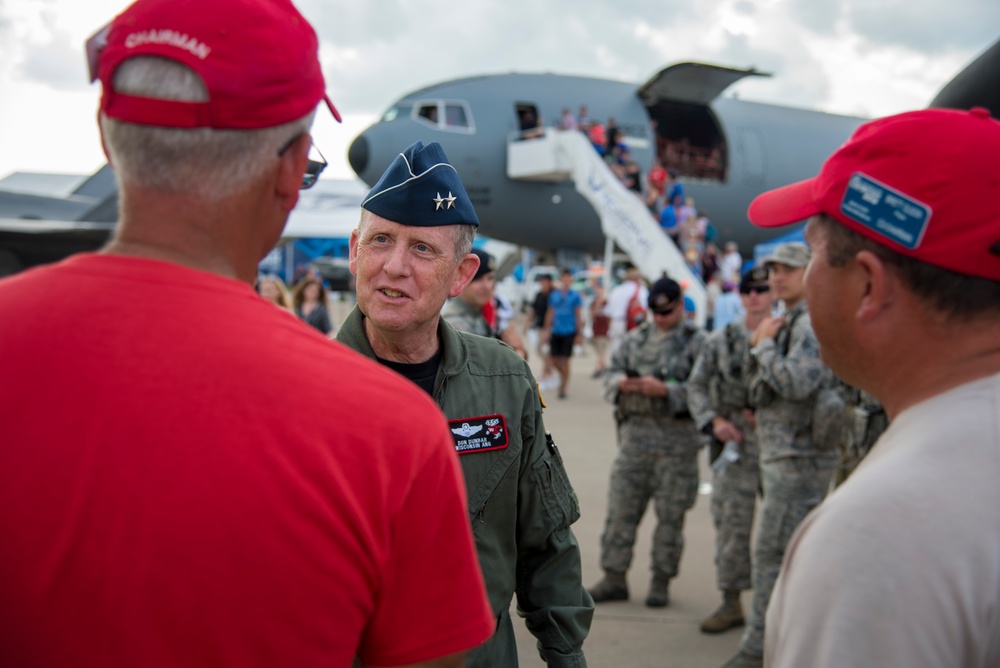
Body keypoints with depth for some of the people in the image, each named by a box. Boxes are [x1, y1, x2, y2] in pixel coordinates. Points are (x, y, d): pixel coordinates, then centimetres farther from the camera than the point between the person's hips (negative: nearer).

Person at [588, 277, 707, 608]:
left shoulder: (697, 342, -3)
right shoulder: (636, 338, 12)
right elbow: (611, 374, 13)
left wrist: (665, 389, -21)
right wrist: (621, 382, -9)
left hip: (677, 436, -4)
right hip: (635, 430, 4)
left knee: (670, 513, 4)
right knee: (621, 507, 5)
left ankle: (661, 581, 16)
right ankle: (614, 578, 13)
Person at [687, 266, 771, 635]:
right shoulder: (722, 338, 8)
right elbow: (697, 385, 11)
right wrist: (713, 420, -3)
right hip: (733, 439, 2)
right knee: (730, 521, 4)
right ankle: (731, 601, 14)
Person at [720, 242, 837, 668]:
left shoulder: (812, 323, -14)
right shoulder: (787, 322, 18)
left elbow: (797, 382, -26)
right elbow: (757, 386, 17)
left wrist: (764, 345, -14)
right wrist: (757, 347, 0)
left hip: (798, 456, -10)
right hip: (781, 453, 10)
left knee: (772, 551, -9)